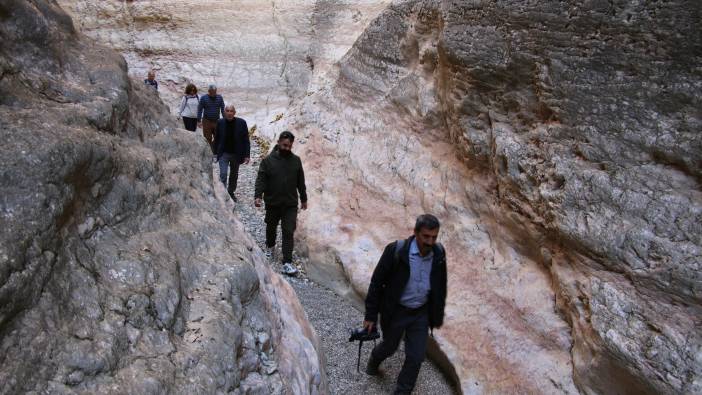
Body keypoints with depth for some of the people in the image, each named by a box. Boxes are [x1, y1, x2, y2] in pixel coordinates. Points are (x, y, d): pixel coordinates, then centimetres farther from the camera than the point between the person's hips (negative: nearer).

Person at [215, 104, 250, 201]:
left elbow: (246, 140, -6)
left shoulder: (241, 123, -9)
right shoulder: (220, 122, -6)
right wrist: (216, 152, 6)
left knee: (234, 176, 16)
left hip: (236, 154, 1)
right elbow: (217, 138, 4)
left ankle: (231, 192, 36)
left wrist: (247, 155, -9)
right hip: (224, 154, -1)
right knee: (223, 175, -12)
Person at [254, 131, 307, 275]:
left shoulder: (296, 160, 2)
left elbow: (300, 181, 9)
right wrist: (258, 196, -23)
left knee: (288, 232, -5)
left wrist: (303, 199, 15)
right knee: (271, 227, 20)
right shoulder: (268, 160, -6)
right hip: (272, 203, 0)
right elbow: (261, 179, -10)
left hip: (291, 204, 0)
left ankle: (287, 262, -4)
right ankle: (270, 246, 49)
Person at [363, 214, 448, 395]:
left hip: (421, 313, 3)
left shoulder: (439, 253, -12)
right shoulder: (396, 251, -25)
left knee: (416, 357, 5)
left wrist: (438, 315, 11)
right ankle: (374, 359, 55)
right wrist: (370, 315, -10)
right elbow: (376, 283, -15)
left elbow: (441, 286, 4)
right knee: (390, 346, 20)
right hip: (395, 311, -2)